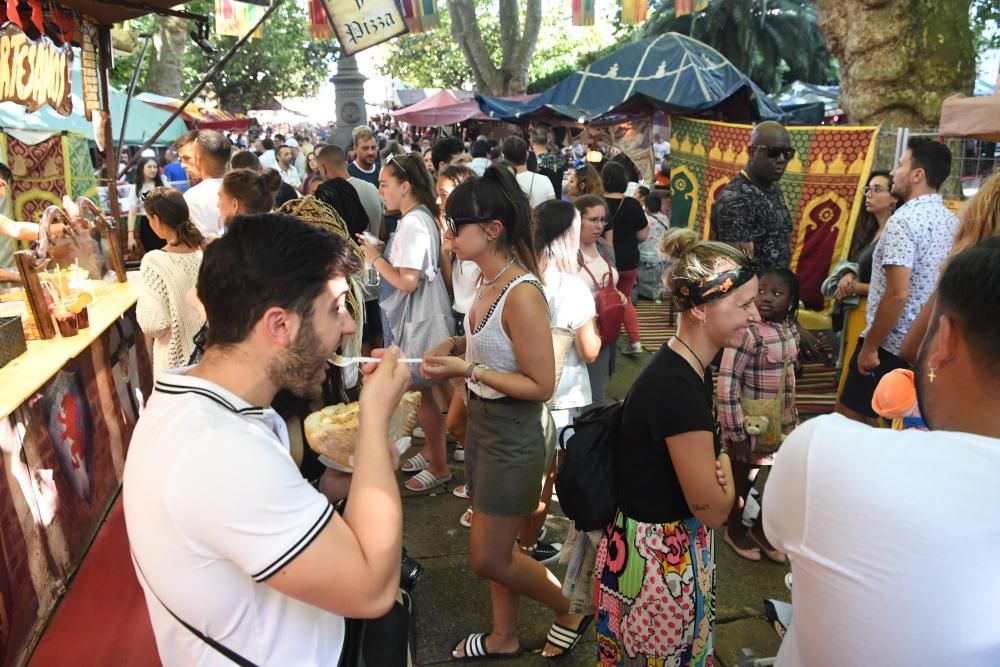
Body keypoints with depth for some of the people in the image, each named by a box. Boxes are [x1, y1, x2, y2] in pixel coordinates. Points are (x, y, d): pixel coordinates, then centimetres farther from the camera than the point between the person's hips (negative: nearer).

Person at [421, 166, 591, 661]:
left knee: (489, 558, 6)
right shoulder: (488, 281, 0)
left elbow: (541, 385, -23)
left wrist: (467, 370, -25)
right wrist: (456, 346, 0)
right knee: (495, 545, 21)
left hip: (514, 433, -8)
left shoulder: (522, 293, -26)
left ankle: (571, 613, 29)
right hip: (484, 421, 8)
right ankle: (504, 638, 42)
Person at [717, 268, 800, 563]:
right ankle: (735, 530, 39)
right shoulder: (748, 332, -24)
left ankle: (761, 528, 44)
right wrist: (736, 432, -22)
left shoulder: (791, 331, -1)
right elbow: (727, 384, -25)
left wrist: (793, 418, 14)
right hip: (750, 428, -7)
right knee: (742, 482, 15)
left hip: (781, 427, 7)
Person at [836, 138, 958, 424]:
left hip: (892, 346, -8)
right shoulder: (953, 222, 8)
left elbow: (898, 294, -25)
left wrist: (869, 346, -18)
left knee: (848, 419, 3)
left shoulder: (904, 219, -18)